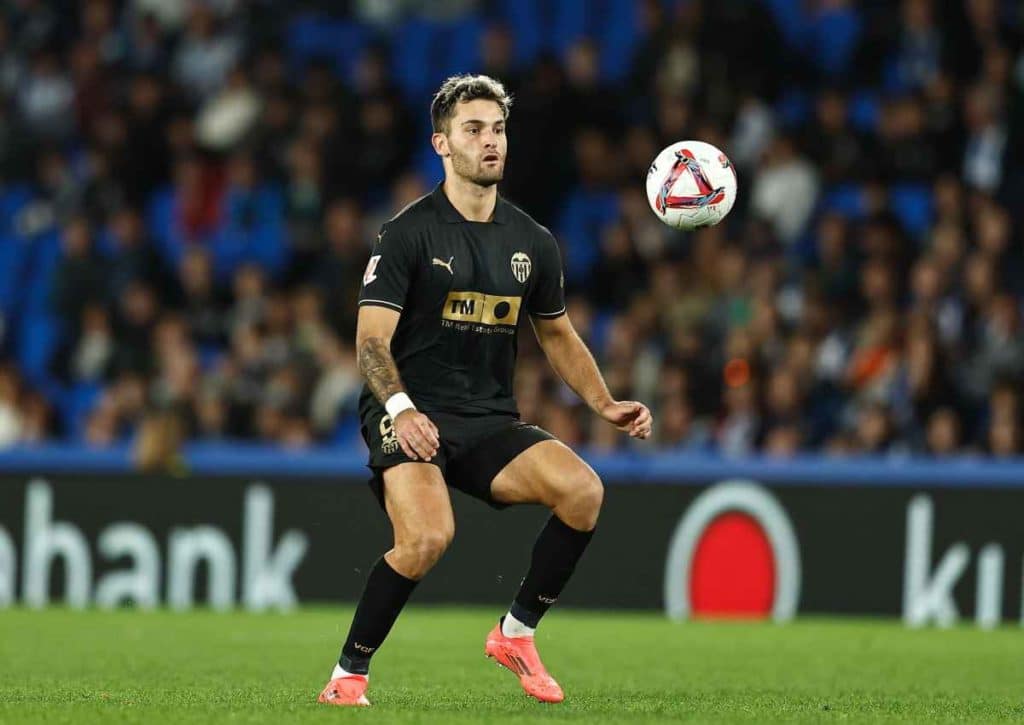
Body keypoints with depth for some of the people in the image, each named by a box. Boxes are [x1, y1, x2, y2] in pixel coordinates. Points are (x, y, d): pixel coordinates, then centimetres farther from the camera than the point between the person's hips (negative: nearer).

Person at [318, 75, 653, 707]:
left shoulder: (533, 242, 10)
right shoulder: (409, 233, -6)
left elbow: (558, 335, 24)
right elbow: (371, 340, -13)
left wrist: (606, 405, 10)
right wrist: (401, 410, -30)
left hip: (490, 421, 5)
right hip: (411, 416, -5)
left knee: (583, 489, -20)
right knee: (429, 537, -31)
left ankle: (516, 633, -1)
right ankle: (348, 675, -11)